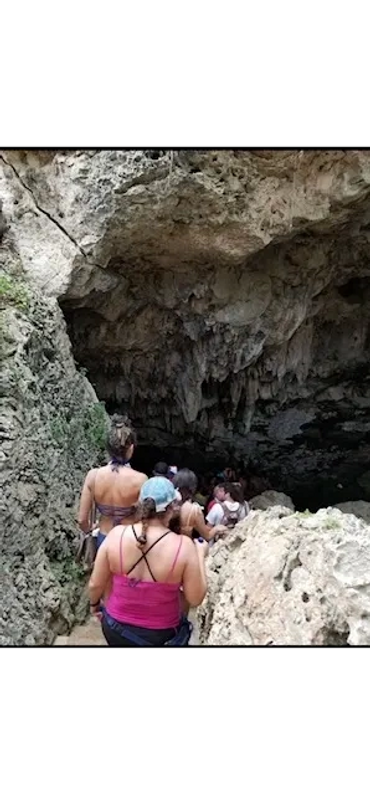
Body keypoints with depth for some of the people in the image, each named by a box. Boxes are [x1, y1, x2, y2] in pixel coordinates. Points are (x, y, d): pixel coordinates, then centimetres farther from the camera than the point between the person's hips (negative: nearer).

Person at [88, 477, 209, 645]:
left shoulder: (116, 535, -17)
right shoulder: (183, 546, -23)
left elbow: (95, 585, -6)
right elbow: (195, 599, -13)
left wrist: (94, 603, 15)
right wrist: (200, 555, -1)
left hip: (116, 628, 2)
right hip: (159, 635, -1)